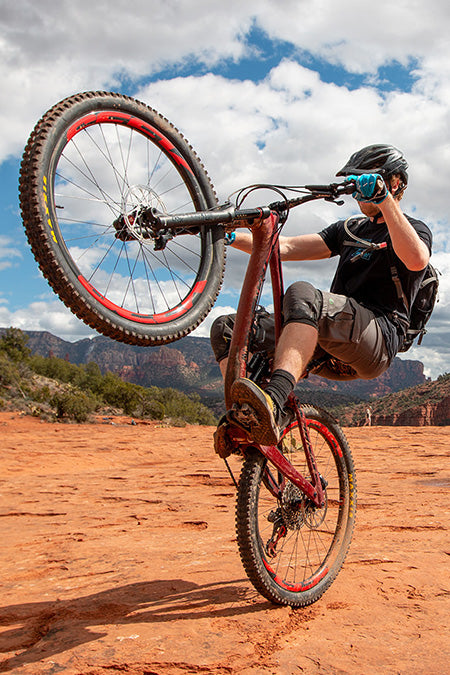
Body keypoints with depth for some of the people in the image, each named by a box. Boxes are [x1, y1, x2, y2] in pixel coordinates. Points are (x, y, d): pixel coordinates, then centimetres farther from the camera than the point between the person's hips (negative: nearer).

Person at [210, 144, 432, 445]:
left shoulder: (415, 229, 8)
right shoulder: (350, 229, 28)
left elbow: (416, 260, -19)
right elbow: (287, 247, 17)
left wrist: (383, 198, -24)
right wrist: (230, 236, 4)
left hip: (377, 340, -7)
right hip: (330, 345, 7)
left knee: (303, 294, -36)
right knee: (226, 328, -3)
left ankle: (272, 403, -55)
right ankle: (247, 426, -19)